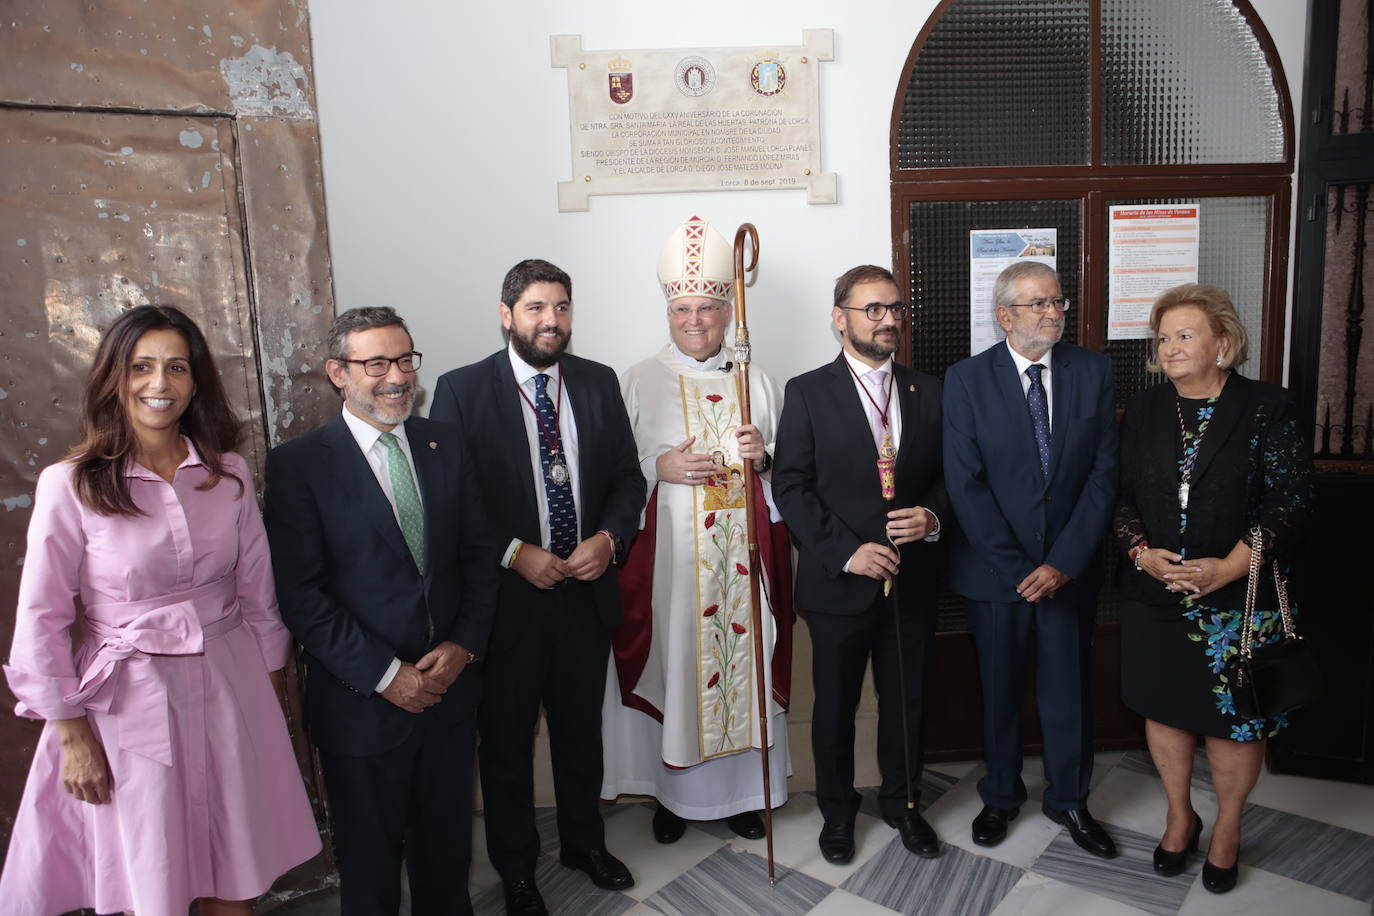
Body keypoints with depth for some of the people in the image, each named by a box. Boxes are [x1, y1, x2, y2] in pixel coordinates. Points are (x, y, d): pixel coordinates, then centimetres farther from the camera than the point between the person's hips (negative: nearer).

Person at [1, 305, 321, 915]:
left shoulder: (228, 474, 0)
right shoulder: (71, 485, -10)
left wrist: (274, 696, 9)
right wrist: (72, 736, -5)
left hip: (230, 687, 3)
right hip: (133, 699, -3)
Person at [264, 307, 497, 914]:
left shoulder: (444, 445, 3)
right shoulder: (297, 465, -10)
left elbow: (479, 554, 5)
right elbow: (301, 595, -14)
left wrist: (464, 645, -8)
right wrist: (385, 674, -16)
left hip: (451, 682, 4)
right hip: (362, 702, -3)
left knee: (447, 843, 21)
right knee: (369, 862, 16)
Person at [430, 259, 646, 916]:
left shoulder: (598, 383, 3)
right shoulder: (461, 390, -9)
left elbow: (627, 476, 6)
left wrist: (609, 537, -10)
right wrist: (515, 554, -18)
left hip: (587, 588, 4)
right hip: (506, 596, -3)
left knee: (581, 728, 21)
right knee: (507, 740, 13)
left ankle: (584, 841, 44)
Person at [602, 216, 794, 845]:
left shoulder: (757, 383, 10)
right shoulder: (638, 382, 3)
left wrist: (765, 458, -8)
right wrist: (658, 467, -16)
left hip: (743, 556, 2)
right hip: (667, 557, -2)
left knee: (743, 655, 6)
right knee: (673, 661, 3)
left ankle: (741, 789, 25)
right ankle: (672, 792, 23)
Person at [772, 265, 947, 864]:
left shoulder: (927, 392, 5)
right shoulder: (808, 393, -6)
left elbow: (947, 474, 10)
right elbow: (790, 487, -9)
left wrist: (932, 514, -12)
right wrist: (846, 551, -17)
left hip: (911, 581, 3)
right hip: (839, 582, -3)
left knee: (907, 700, 17)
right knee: (835, 704, 14)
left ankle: (903, 803, 39)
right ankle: (837, 810, 35)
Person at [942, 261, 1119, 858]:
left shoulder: (1093, 371, -1)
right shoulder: (966, 379, -7)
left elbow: (1103, 472, -4)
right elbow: (964, 483, -11)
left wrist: (1065, 560, -12)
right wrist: (1015, 567, -14)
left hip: (1070, 565, 2)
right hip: (995, 565, -1)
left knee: (1068, 689, 14)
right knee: (1000, 690, 14)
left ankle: (1069, 800, 36)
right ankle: (1000, 796, 36)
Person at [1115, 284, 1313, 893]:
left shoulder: (1266, 408, -6)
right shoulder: (1145, 410, 5)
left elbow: (1291, 500, -9)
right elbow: (1120, 494, 6)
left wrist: (1228, 567, -17)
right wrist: (1142, 552, -11)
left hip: (1238, 597, -3)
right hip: (1154, 593, 3)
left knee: (1234, 718, 8)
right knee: (1164, 709, 13)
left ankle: (1227, 829, 32)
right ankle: (1180, 817, 35)